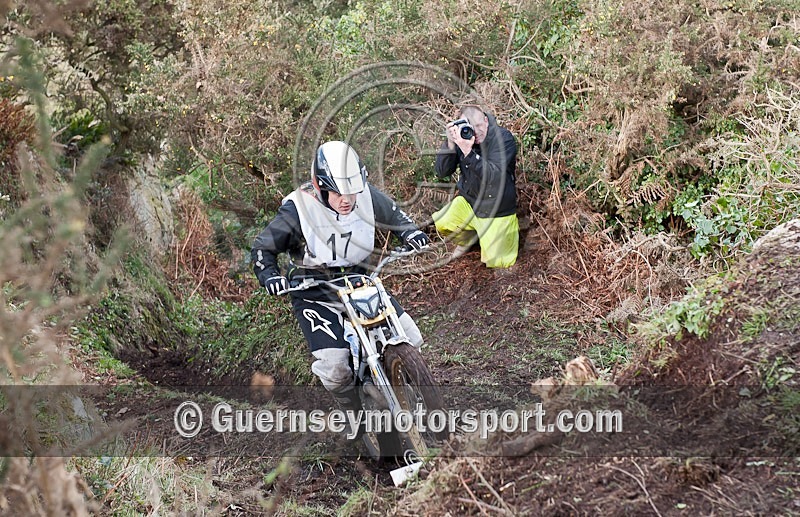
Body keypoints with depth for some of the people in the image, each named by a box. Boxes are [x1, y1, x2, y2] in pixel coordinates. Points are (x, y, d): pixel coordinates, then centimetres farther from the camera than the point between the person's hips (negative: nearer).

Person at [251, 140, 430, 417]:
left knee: (410, 340, -4)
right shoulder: (298, 209, -18)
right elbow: (263, 246, -7)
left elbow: (393, 214, 15)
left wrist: (410, 231, -5)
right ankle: (355, 409, 10)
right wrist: (269, 276, -25)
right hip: (316, 293, -4)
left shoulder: (367, 196, -7)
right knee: (335, 367, -22)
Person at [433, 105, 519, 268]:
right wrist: (450, 143, -27)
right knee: (440, 222, -23)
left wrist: (468, 152, -42)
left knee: (495, 262, -5)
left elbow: (493, 176, -31)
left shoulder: (503, 138, -20)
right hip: (468, 201, 4)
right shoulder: (462, 136, -7)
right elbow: (442, 172, -11)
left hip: (497, 211, -4)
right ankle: (467, 239, 12)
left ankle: (508, 233, 28)